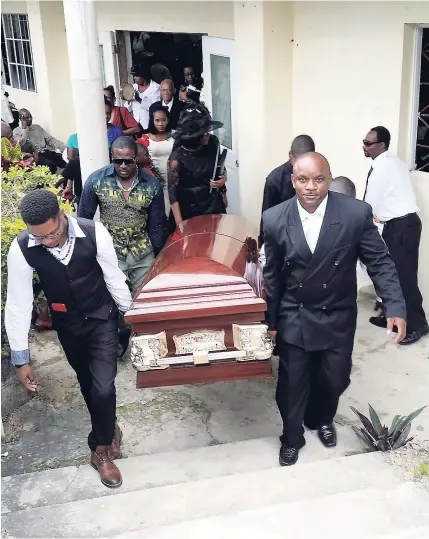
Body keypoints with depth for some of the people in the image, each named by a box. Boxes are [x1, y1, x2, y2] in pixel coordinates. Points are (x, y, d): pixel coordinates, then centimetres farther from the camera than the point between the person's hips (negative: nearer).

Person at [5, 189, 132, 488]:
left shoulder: (95, 233, -28)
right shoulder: (21, 249, -24)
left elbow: (114, 278, -13)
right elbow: (18, 303, -17)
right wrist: (21, 358, -14)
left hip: (101, 318, -2)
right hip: (67, 325, 2)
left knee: (103, 387, -9)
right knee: (87, 383, 19)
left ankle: (101, 447, 17)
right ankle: (108, 427, 46)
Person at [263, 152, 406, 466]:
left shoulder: (357, 213, -16)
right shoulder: (275, 219, -12)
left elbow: (380, 262, -9)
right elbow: (272, 275, -2)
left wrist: (395, 307, -19)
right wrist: (271, 320, 4)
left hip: (338, 317, 0)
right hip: (294, 317, 0)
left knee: (335, 379, 14)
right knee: (292, 382, 10)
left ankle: (322, 418, 48)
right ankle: (292, 437, 37)